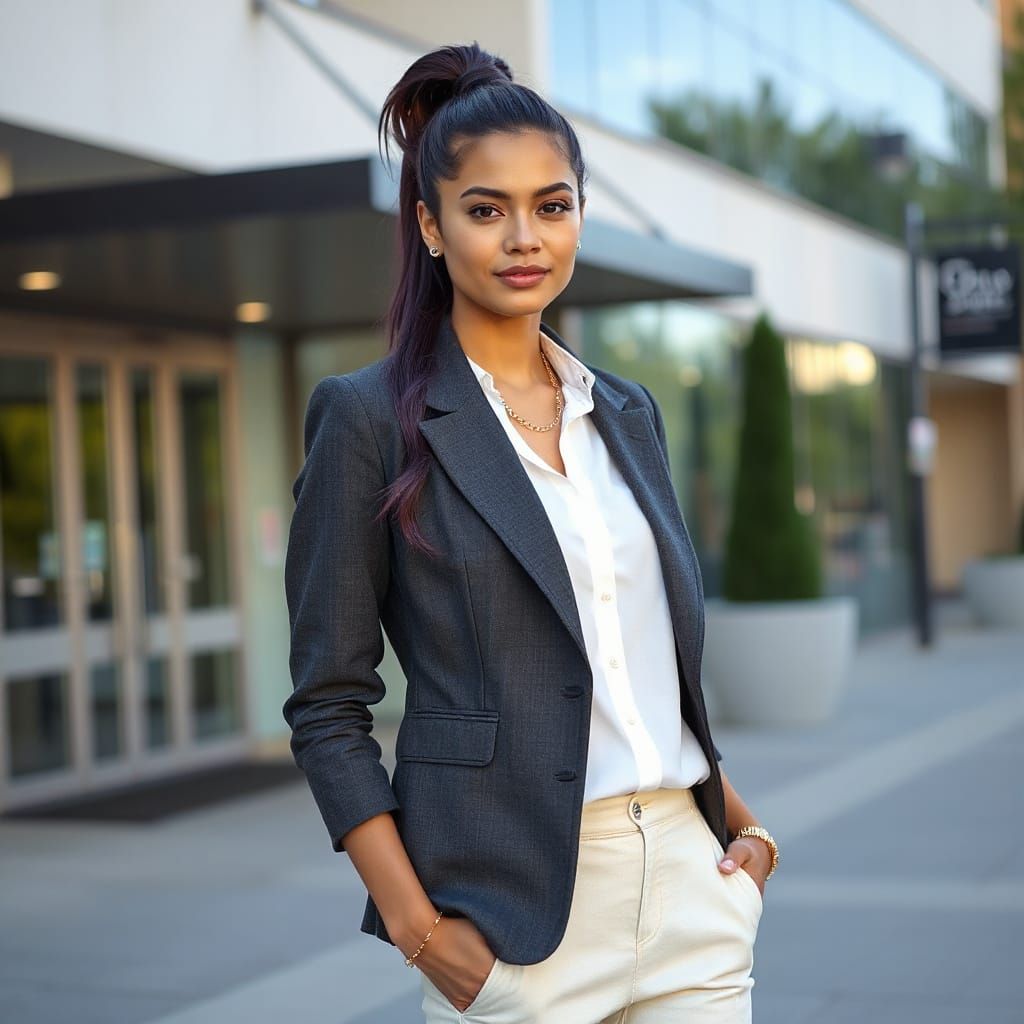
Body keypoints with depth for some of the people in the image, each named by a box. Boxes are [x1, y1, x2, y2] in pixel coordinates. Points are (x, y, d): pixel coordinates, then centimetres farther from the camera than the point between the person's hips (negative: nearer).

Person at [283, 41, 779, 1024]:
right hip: (516, 906, -5)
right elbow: (326, 706, -7)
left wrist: (743, 828, 9)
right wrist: (416, 924, -13)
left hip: (690, 879, 5)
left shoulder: (627, 410, 11)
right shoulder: (370, 417, -6)